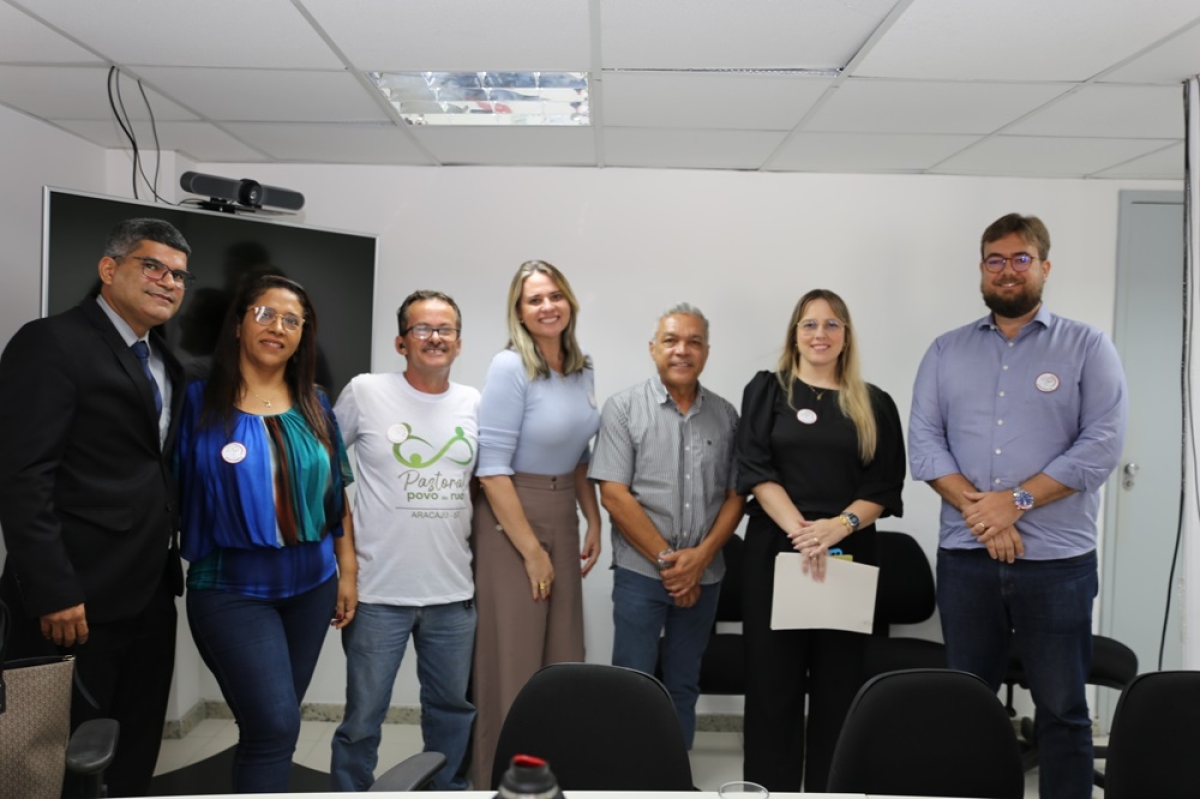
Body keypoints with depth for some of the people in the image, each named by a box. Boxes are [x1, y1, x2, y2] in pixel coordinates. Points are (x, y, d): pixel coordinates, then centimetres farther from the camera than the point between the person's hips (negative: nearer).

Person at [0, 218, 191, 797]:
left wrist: (170, 563, 9)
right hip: (79, 597, -7)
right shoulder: (52, 343, -10)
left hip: (150, 593, 8)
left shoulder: (164, 363, 15)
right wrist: (53, 591, -20)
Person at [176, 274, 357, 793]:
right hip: (231, 586, -4)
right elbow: (175, 490, -5)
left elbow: (336, 492, 10)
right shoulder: (200, 401, -5)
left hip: (311, 582, 4)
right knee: (275, 725, -11)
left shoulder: (314, 405, 6)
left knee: (273, 723, 15)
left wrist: (347, 570, 8)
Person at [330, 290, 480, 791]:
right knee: (363, 717, 9)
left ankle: (448, 789, 39)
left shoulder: (474, 404, 4)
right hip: (379, 592, -3)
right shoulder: (365, 392, -5)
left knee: (453, 710, 18)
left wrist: (475, 533, 8)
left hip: (454, 592, 4)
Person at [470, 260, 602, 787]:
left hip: (562, 520, 7)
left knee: (563, 660, 13)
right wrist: (531, 550, -16)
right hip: (510, 523, -7)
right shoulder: (510, 367, -15)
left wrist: (593, 523, 8)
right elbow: (492, 468, -18)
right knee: (514, 664, 3)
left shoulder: (582, 371, 6)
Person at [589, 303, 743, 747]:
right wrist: (666, 559, -12)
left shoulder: (725, 415, 7)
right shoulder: (624, 408, -4)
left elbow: (735, 494, 5)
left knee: (683, 685, 15)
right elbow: (613, 494, -10)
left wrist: (702, 555, -9)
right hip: (641, 571, -3)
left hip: (703, 574, 4)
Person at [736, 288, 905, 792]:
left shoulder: (875, 404, 10)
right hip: (775, 549, -1)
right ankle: (771, 790, 13)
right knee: (774, 680, 2)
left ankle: (829, 791, 17)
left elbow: (885, 486, 4)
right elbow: (755, 470, -4)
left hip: (849, 554, 1)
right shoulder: (767, 390, 6)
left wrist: (840, 525, -15)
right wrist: (800, 530, -16)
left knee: (838, 682, 6)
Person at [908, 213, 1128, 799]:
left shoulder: (1087, 347, 3)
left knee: (1061, 708, 6)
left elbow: (1102, 444, -7)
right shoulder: (946, 351, 9)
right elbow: (923, 442, 1)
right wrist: (978, 510, -12)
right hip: (964, 557, 2)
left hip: (1058, 559, -2)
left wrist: (1017, 500, -15)